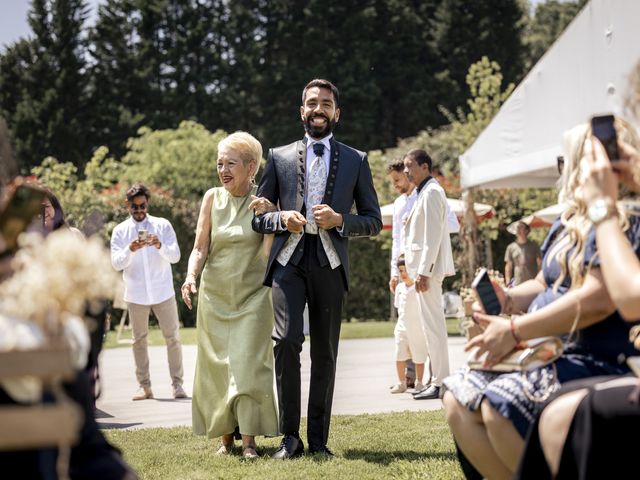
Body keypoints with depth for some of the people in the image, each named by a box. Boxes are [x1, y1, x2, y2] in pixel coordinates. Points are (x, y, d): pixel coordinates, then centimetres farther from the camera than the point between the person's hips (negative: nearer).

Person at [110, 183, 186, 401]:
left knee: (173, 337, -2)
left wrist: (160, 246, -25)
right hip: (136, 294, 1)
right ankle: (144, 386, 12)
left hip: (163, 292, -1)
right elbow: (116, 263, -5)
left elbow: (175, 256, -6)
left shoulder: (163, 225, 3)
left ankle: (177, 384, 5)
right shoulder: (120, 231, 5)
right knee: (139, 340, 6)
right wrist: (129, 250, -24)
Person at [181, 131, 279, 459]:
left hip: (252, 296, -3)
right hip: (215, 296, 3)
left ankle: (249, 440, -7)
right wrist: (191, 276, -16)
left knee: (248, 365, -9)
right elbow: (200, 248, 2)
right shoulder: (213, 198, 1)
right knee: (216, 366, 5)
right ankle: (225, 436, 16)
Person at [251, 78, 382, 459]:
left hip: (330, 265, 1)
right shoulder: (280, 157, 12)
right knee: (287, 341, -17)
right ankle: (290, 436, -7)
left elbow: (374, 221, 11)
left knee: (325, 354, 3)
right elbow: (257, 216, 14)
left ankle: (318, 439, 11)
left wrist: (339, 221, -8)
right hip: (289, 261, -1)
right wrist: (281, 219, -8)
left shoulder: (356, 161, 12)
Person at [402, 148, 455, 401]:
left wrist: (424, 271, -21)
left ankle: (440, 383, -6)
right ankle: (437, 379, 17)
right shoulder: (426, 192, 19)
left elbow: (433, 236, -18)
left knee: (432, 324, -8)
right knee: (433, 325, 12)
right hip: (425, 267, 10)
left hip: (428, 266, -10)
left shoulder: (431, 192, -11)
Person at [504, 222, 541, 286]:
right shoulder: (511, 247, 9)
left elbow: (539, 264, 5)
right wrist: (508, 283, 2)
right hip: (517, 284, 1)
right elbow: (508, 266, 11)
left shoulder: (534, 246, 6)